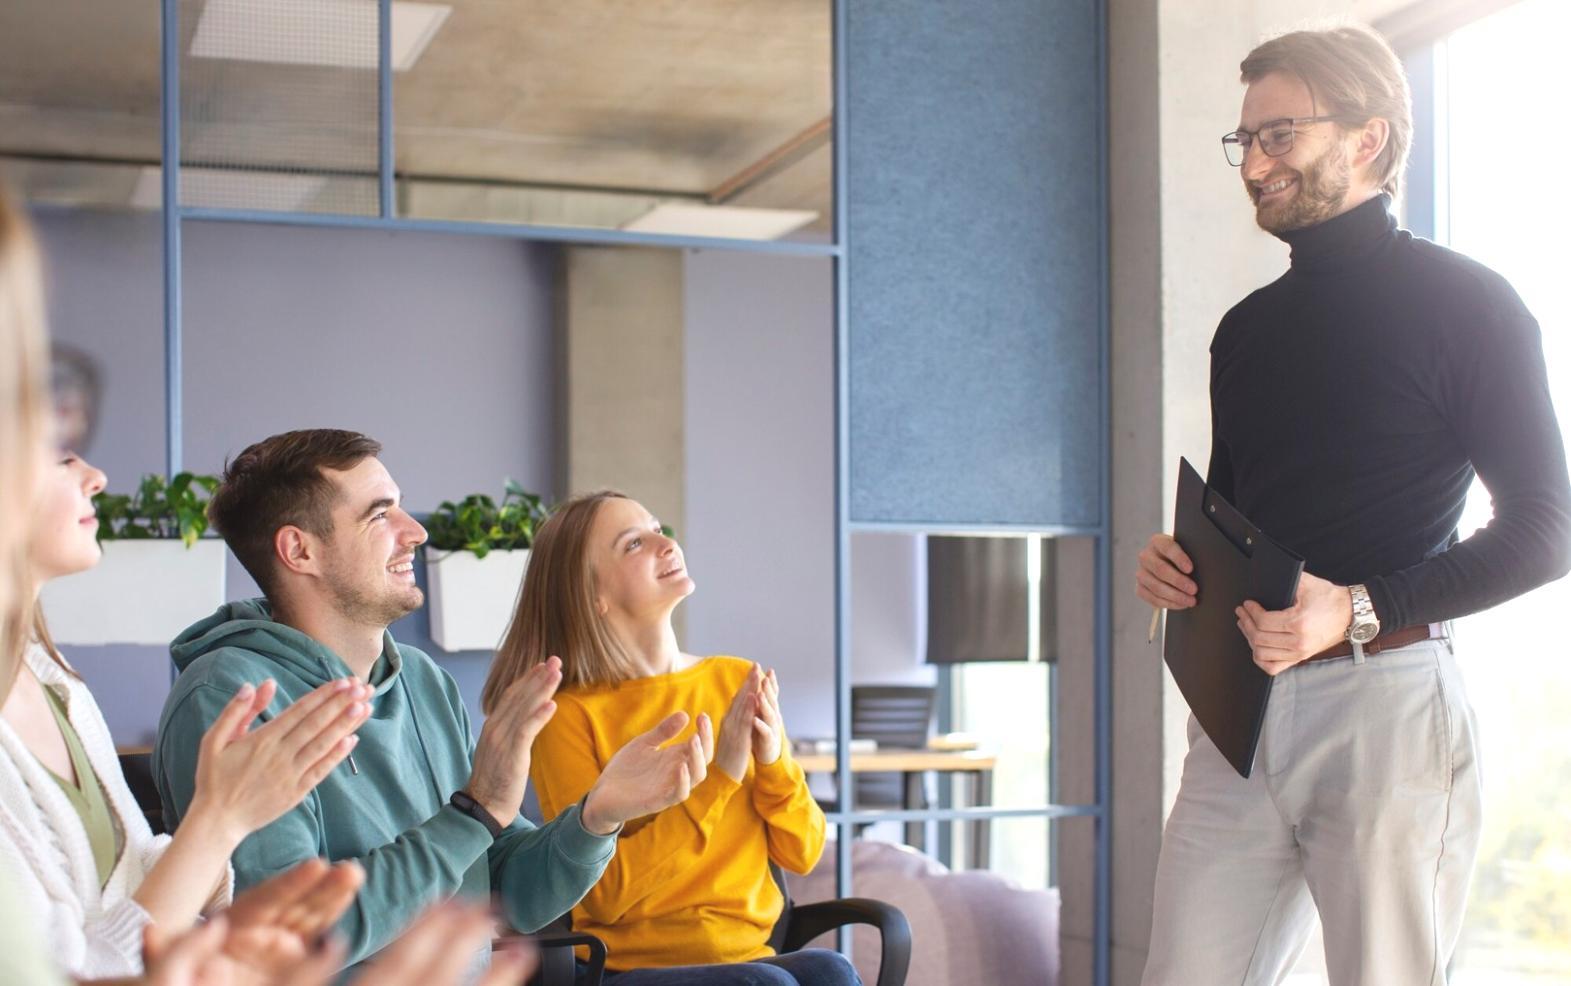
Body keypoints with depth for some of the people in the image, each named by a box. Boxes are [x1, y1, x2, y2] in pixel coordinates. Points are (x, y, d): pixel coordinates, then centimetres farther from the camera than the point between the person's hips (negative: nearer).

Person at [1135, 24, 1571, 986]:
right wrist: (1178, 560, 4)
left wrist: (1359, 610, -17)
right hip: (1240, 707, 6)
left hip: (1387, 699, -6)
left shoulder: (1464, 302, -1)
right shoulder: (1248, 328, 19)